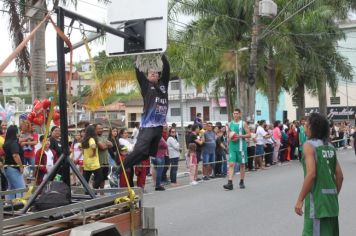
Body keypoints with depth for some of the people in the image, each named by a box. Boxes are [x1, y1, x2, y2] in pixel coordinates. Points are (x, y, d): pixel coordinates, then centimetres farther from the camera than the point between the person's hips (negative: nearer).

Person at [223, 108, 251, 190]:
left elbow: (249, 135, -4)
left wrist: (240, 136, -18)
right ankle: (230, 183, -13)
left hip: (241, 146, -2)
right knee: (231, 164, -8)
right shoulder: (230, 124, 9)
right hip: (232, 146, 2)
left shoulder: (243, 123, -2)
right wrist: (230, 137, -2)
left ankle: (242, 182, 23)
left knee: (242, 164, 8)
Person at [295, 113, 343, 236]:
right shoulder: (330, 146, 11)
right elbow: (340, 176, 12)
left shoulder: (309, 145, -9)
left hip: (317, 199, -8)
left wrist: (300, 200, -16)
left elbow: (311, 174, -20)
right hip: (331, 201, 8)